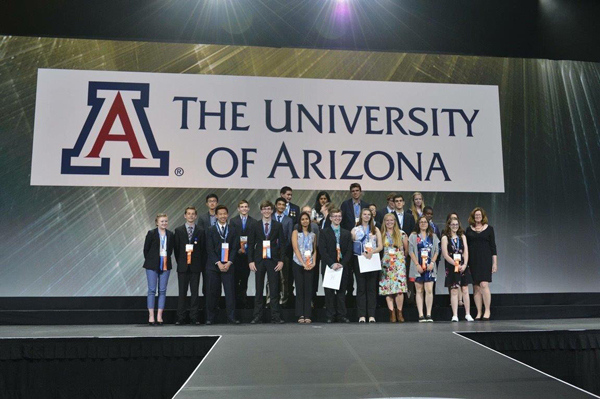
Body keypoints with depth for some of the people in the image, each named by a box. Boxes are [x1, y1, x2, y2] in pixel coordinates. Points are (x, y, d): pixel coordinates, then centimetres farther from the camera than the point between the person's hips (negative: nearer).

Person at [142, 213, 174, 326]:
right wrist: (149, 261, 3)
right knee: (152, 290, -1)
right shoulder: (151, 233, -3)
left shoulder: (171, 235, 6)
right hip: (152, 266, -3)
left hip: (165, 266, 3)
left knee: (163, 291, 3)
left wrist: (166, 259, 7)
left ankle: (159, 317, 8)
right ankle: (151, 317, 2)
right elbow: (146, 249, 0)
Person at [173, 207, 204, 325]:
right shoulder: (178, 230, 6)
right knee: (182, 293, 2)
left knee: (194, 292, 2)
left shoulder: (200, 231, 6)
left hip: (196, 266, 0)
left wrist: (201, 264, 0)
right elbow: (176, 248, 6)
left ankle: (194, 318, 7)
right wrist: (180, 262, 2)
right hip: (183, 266, 0)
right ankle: (180, 318, 7)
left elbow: (203, 249, 5)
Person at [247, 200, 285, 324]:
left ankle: (275, 316, 6)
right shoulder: (254, 226, 7)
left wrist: (281, 260, -4)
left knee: (274, 289, 1)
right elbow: (250, 245, 5)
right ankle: (257, 316, 10)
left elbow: (281, 244, 4)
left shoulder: (278, 226, 6)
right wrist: (250, 261, -4)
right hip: (259, 261, 0)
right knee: (259, 290, 4)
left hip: (273, 261, 0)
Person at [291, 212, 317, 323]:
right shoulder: (296, 232, 5)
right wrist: (303, 263, -13)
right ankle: (300, 315, 1)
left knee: (308, 290, -2)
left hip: (310, 265, 2)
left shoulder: (313, 235, 14)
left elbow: (315, 250, 13)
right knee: (299, 289, -1)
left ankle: (307, 315, 0)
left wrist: (314, 263, -4)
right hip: (298, 264, -2)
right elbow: (296, 248, -5)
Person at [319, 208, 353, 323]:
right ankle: (330, 316, 7)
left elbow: (349, 251, 6)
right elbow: (322, 250, -5)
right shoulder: (324, 232, 3)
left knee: (341, 291, 5)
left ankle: (342, 315, 10)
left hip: (343, 267, 2)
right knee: (329, 292, 1)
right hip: (329, 267, -2)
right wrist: (332, 264, -14)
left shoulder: (347, 233, 13)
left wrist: (342, 264, -9)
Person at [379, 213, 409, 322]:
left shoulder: (401, 234, 6)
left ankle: (399, 312, 0)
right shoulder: (381, 235, 8)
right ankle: (392, 312, 3)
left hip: (399, 263, -1)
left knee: (399, 287, -11)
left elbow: (406, 248, 12)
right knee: (387, 288, -2)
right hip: (386, 264, 1)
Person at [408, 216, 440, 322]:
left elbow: (436, 251, 10)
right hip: (418, 267, -1)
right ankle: (421, 315, 2)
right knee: (419, 290, 1)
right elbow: (411, 251, 1)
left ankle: (428, 314, -3)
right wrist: (417, 265, -9)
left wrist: (432, 263, -5)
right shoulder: (413, 236, 7)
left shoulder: (433, 236, 13)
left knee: (429, 290, -7)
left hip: (429, 266, 1)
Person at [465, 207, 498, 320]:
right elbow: (466, 247, 11)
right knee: (476, 287, 1)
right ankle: (479, 312, 6)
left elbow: (493, 246, 5)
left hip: (485, 259, -2)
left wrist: (495, 263, 1)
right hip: (473, 260, 2)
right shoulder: (469, 229, 10)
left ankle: (487, 310, -4)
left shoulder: (489, 228, 6)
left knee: (484, 284, -14)